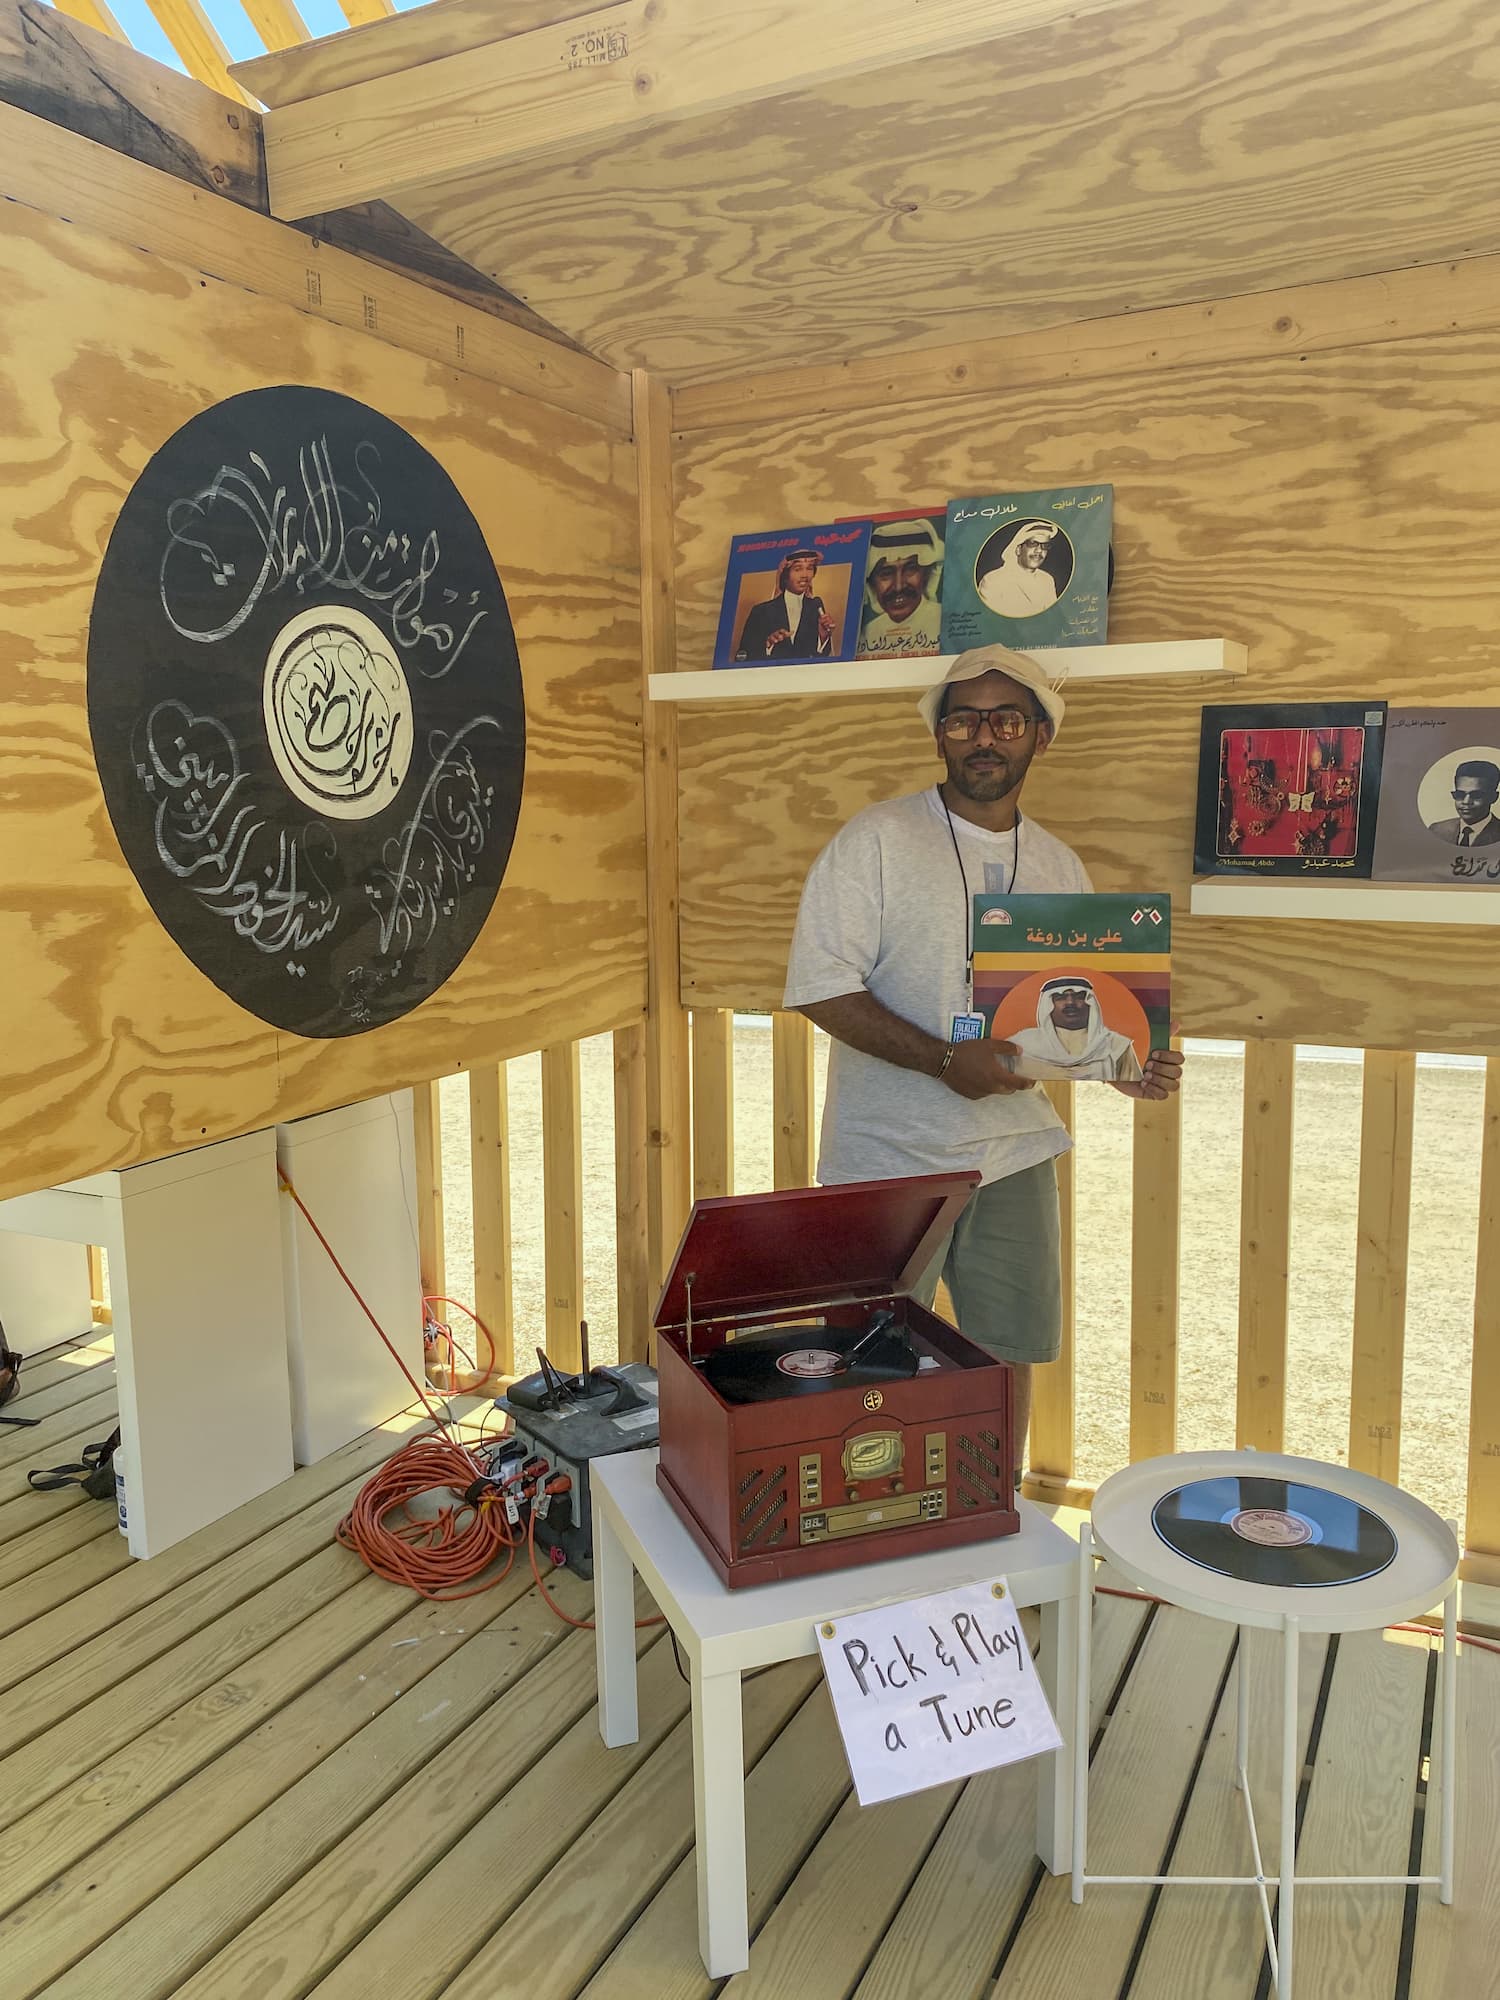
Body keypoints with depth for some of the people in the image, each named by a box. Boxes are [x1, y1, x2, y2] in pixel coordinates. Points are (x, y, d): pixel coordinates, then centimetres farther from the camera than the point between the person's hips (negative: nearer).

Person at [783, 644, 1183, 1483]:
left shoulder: (1060, 866, 9)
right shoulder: (877, 840, -9)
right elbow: (823, 988, -16)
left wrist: (1128, 1067, -6)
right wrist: (947, 1061, -24)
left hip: (1014, 1150, 5)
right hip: (890, 1158, -4)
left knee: (1010, 1353, 14)